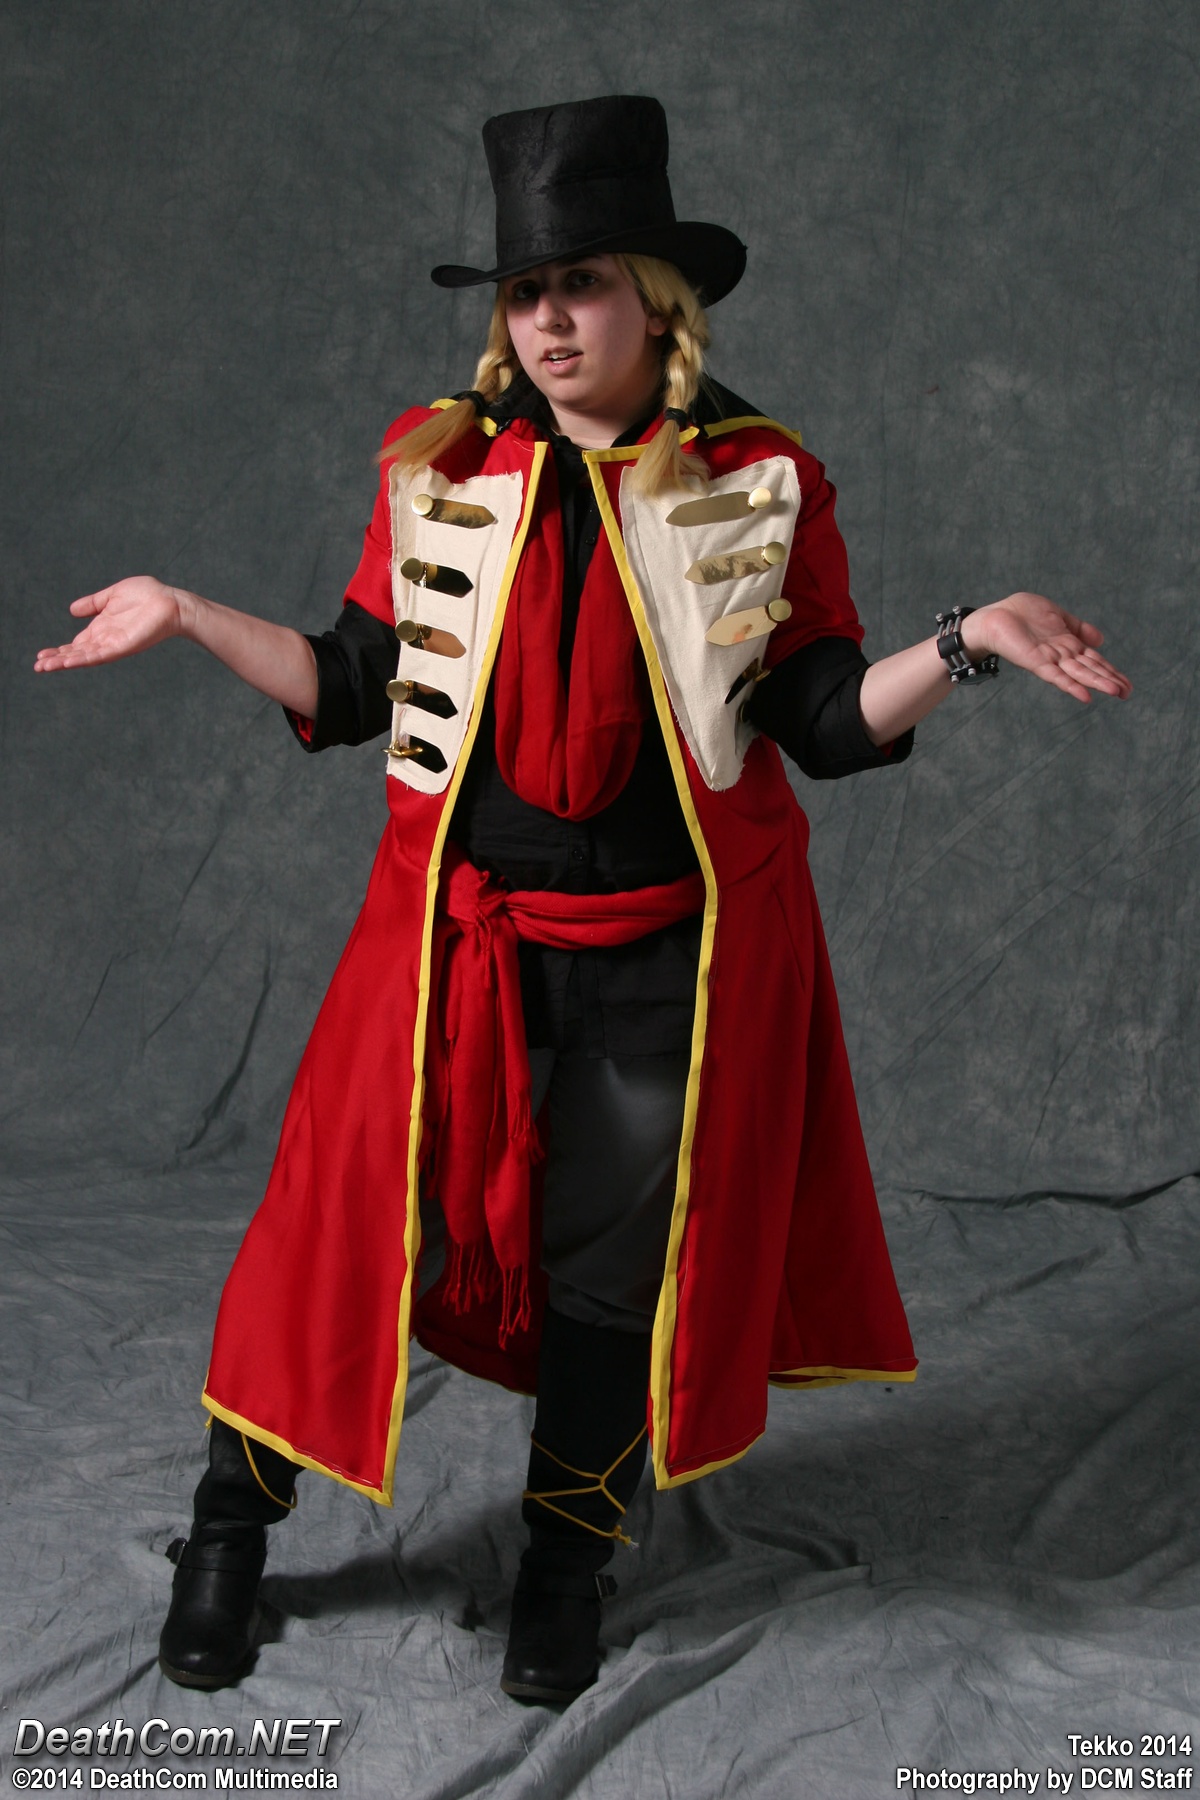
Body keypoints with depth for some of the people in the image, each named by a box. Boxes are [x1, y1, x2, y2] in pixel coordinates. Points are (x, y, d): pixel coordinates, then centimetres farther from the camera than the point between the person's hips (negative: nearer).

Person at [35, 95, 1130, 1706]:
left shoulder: (762, 486, -4)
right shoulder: (436, 470, 0)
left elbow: (823, 722, -4)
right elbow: (355, 690, 4)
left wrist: (965, 645, -18)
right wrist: (191, 617, -3)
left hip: (678, 948, -1)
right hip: (464, 928, 1)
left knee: (620, 1251, 9)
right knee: (357, 1212, 4)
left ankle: (565, 1561, 32)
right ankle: (234, 1523, 28)